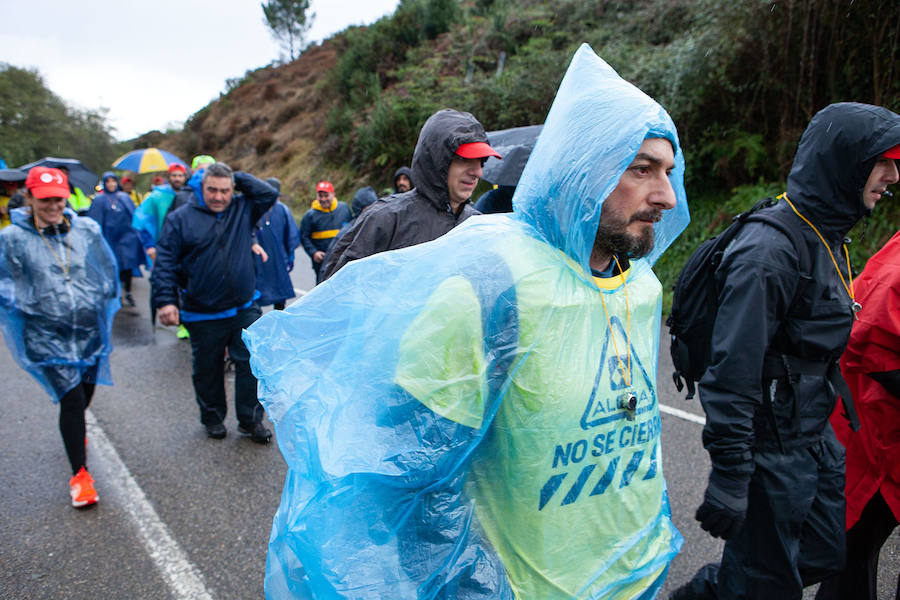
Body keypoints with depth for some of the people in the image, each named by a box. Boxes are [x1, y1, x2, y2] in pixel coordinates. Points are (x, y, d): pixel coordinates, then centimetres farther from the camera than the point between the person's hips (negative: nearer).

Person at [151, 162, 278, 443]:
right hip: (202, 315, -1)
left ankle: (251, 420, 17)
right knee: (208, 369, 13)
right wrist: (166, 301, -13)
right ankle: (213, 417, 33)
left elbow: (269, 194, -1)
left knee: (251, 364, 2)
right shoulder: (181, 219, -2)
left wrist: (237, 178, -1)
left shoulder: (243, 209, 6)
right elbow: (165, 262, -4)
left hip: (245, 309, 2)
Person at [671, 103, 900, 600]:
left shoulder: (826, 238, 8)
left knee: (827, 554, 21)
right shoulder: (770, 250, -24)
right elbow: (732, 374, -27)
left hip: (815, 438, 9)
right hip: (770, 448, -9)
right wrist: (728, 477, -25)